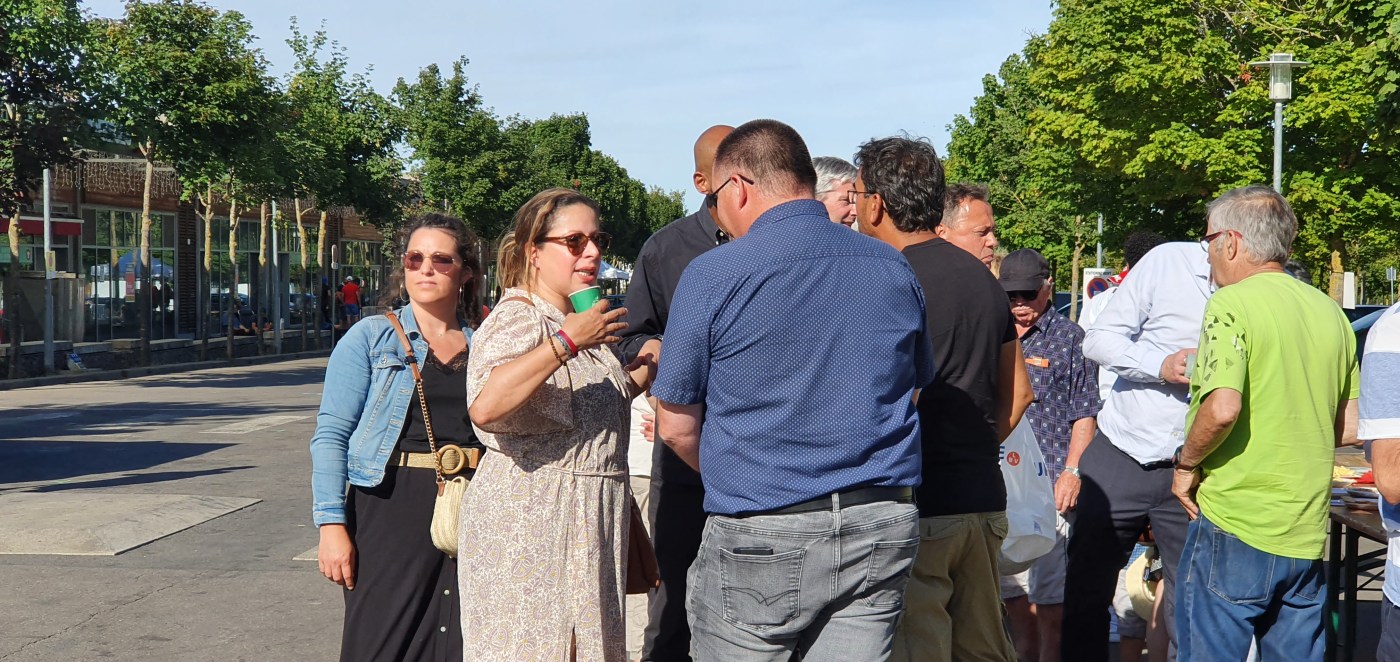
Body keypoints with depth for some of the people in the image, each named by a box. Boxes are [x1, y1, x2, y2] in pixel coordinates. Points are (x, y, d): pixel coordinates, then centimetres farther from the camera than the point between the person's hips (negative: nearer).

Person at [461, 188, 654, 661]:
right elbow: (485, 406, -33)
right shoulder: (518, 318, -13)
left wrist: (639, 375, 12)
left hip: (589, 525, 9)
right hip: (530, 525, -9)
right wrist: (568, 342, -30)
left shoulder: (581, 322, 15)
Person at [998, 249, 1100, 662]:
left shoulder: (1070, 337, 4)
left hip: (1048, 484, -5)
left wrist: (1072, 473, -9)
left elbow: (1084, 414, 0)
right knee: (1011, 588, 11)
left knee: (1048, 594, -5)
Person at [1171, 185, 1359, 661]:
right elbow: (1348, 428, 15)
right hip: (1308, 537, 7)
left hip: (1234, 530, -7)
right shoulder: (1330, 312, 12)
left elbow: (1222, 409, -24)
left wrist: (1187, 464, -8)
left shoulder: (1232, 304, -11)